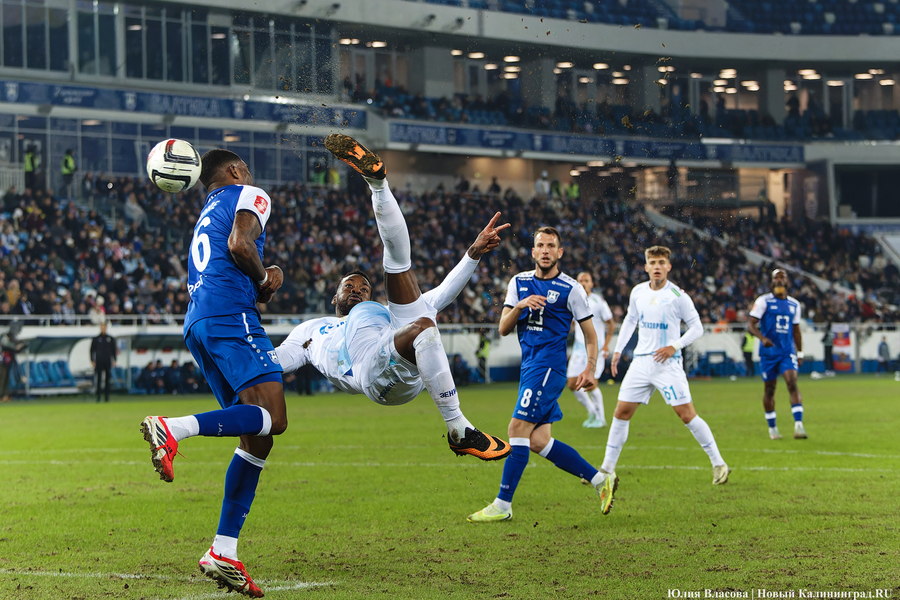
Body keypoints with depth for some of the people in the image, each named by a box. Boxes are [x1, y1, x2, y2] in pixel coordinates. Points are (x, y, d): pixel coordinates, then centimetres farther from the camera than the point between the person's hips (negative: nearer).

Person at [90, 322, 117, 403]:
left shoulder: (111, 339, 10)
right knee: (98, 379, -4)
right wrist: (92, 361, -2)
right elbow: (92, 350, 6)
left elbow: (114, 350, 13)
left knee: (107, 380, 2)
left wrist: (114, 360, 6)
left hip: (108, 362, 1)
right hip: (99, 362, -1)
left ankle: (107, 396, 5)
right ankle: (98, 397, -4)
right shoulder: (96, 339, 6)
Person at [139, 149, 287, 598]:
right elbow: (240, 244, -12)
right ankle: (173, 428, -34)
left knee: (256, 437, 6)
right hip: (230, 315, -9)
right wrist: (264, 281, 5)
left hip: (197, 325, 9)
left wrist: (261, 288, 19)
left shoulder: (206, 215, 33)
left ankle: (224, 553, -3)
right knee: (273, 418, -20)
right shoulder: (250, 197, 8)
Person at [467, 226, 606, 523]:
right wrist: (520, 306, -11)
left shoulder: (571, 289, -1)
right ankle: (598, 478, 13)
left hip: (549, 365, -6)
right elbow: (503, 329, 8)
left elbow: (590, 333, 5)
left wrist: (590, 369, -8)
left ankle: (502, 505, -11)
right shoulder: (519, 283, 12)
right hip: (529, 365, 6)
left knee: (518, 428, -14)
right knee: (538, 441, 1)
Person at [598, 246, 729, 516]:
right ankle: (607, 471, 8)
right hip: (641, 361, 5)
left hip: (668, 363, -5)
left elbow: (697, 328, -4)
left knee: (687, 414, -9)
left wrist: (674, 346, -16)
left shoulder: (678, 296, -9)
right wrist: (618, 350, 18)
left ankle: (718, 463, 5)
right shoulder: (638, 292, 5)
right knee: (621, 412, 1)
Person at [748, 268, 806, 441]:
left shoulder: (794, 304, 11)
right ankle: (772, 428, 18)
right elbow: (752, 325, -8)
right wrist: (763, 338, -26)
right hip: (768, 352, -2)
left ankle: (798, 425, -22)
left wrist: (800, 353, 17)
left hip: (787, 352, 2)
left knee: (792, 383, -15)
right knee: (769, 389, 5)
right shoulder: (763, 301, -2)